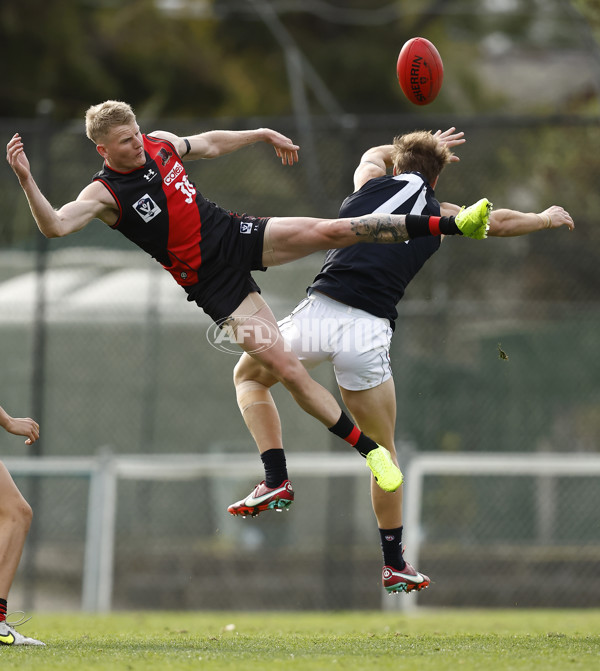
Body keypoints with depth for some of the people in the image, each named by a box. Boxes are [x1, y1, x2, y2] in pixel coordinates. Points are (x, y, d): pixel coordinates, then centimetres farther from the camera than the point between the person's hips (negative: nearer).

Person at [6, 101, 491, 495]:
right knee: (285, 368, -12)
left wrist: (262, 135, 25)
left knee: (330, 231, -16)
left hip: (236, 235, 5)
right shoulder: (105, 194, -15)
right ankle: (370, 450, -4)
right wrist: (27, 180, -43)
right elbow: (54, 226, -30)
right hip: (214, 284, -5)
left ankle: (452, 224, -15)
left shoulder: (159, 144, 2)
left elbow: (209, 145, 22)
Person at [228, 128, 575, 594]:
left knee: (249, 376, 26)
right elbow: (501, 222, 34)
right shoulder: (441, 216, 16)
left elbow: (375, 153, 41)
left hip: (318, 312, 0)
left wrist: (418, 148, 59)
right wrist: (547, 219, 53)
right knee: (383, 451, 14)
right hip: (368, 332, 0)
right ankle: (395, 564, 20)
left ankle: (276, 479, 8)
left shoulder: (375, 182, 16)